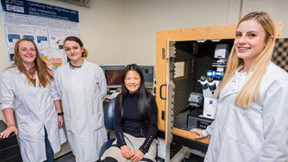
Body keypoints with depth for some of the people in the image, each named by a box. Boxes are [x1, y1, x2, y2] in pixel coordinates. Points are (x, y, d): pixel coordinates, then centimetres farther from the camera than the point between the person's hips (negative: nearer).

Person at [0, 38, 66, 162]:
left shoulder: (45, 72, 3)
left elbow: (55, 95, 5)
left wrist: (59, 114, 4)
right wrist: (11, 125, -14)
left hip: (50, 123, 3)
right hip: (29, 127, -3)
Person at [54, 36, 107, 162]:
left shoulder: (95, 69, -7)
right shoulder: (60, 72, -4)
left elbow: (102, 92, 4)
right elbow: (60, 95, 7)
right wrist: (71, 108, 10)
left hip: (93, 120, 0)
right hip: (73, 122, 1)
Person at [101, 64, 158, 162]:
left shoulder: (149, 98, -7)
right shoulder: (120, 98, 2)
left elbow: (153, 127, -4)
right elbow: (117, 124, 4)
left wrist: (142, 149, -14)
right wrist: (122, 145, -11)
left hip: (145, 139, -1)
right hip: (125, 136, 2)